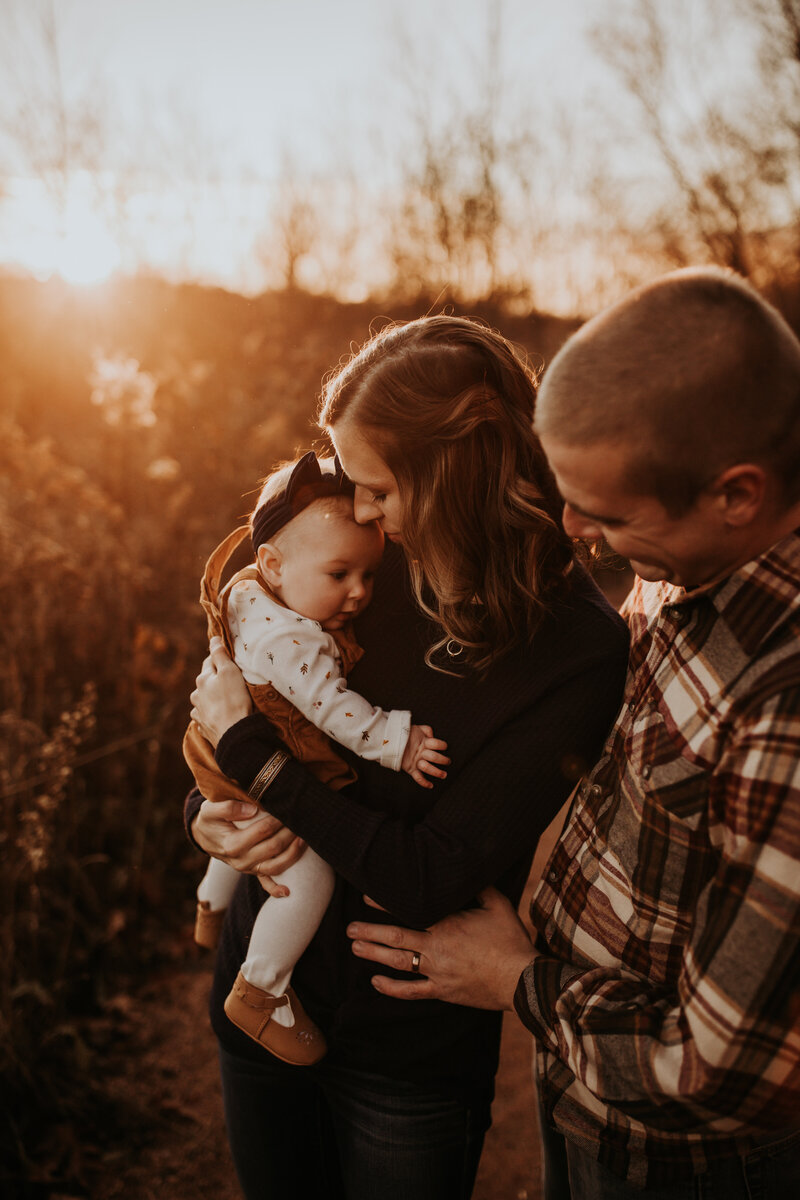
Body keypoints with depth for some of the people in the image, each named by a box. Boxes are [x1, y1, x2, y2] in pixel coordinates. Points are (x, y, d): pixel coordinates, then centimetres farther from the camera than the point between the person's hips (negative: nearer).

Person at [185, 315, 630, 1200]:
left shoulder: (578, 654, -23)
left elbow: (430, 880, -25)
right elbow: (237, 690, 6)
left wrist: (247, 751, -20)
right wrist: (207, 812, -14)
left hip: (412, 1051, -4)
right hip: (261, 990, 5)